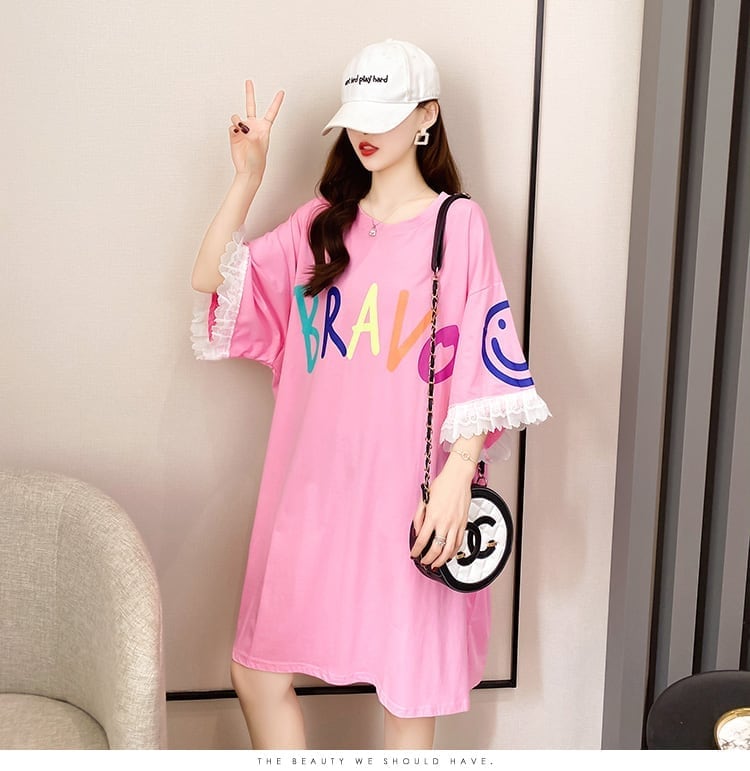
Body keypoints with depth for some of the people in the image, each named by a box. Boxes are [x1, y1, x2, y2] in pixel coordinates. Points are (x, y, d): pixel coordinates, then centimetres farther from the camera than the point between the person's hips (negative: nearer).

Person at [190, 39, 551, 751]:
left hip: (407, 492, -4)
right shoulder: (322, 222, 10)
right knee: (255, 672, 11)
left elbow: (486, 364, -9)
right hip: (313, 485, 5)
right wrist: (248, 177, -2)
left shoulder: (457, 223, -3)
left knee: (407, 687, 9)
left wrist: (457, 477, -18)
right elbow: (212, 284, 5)